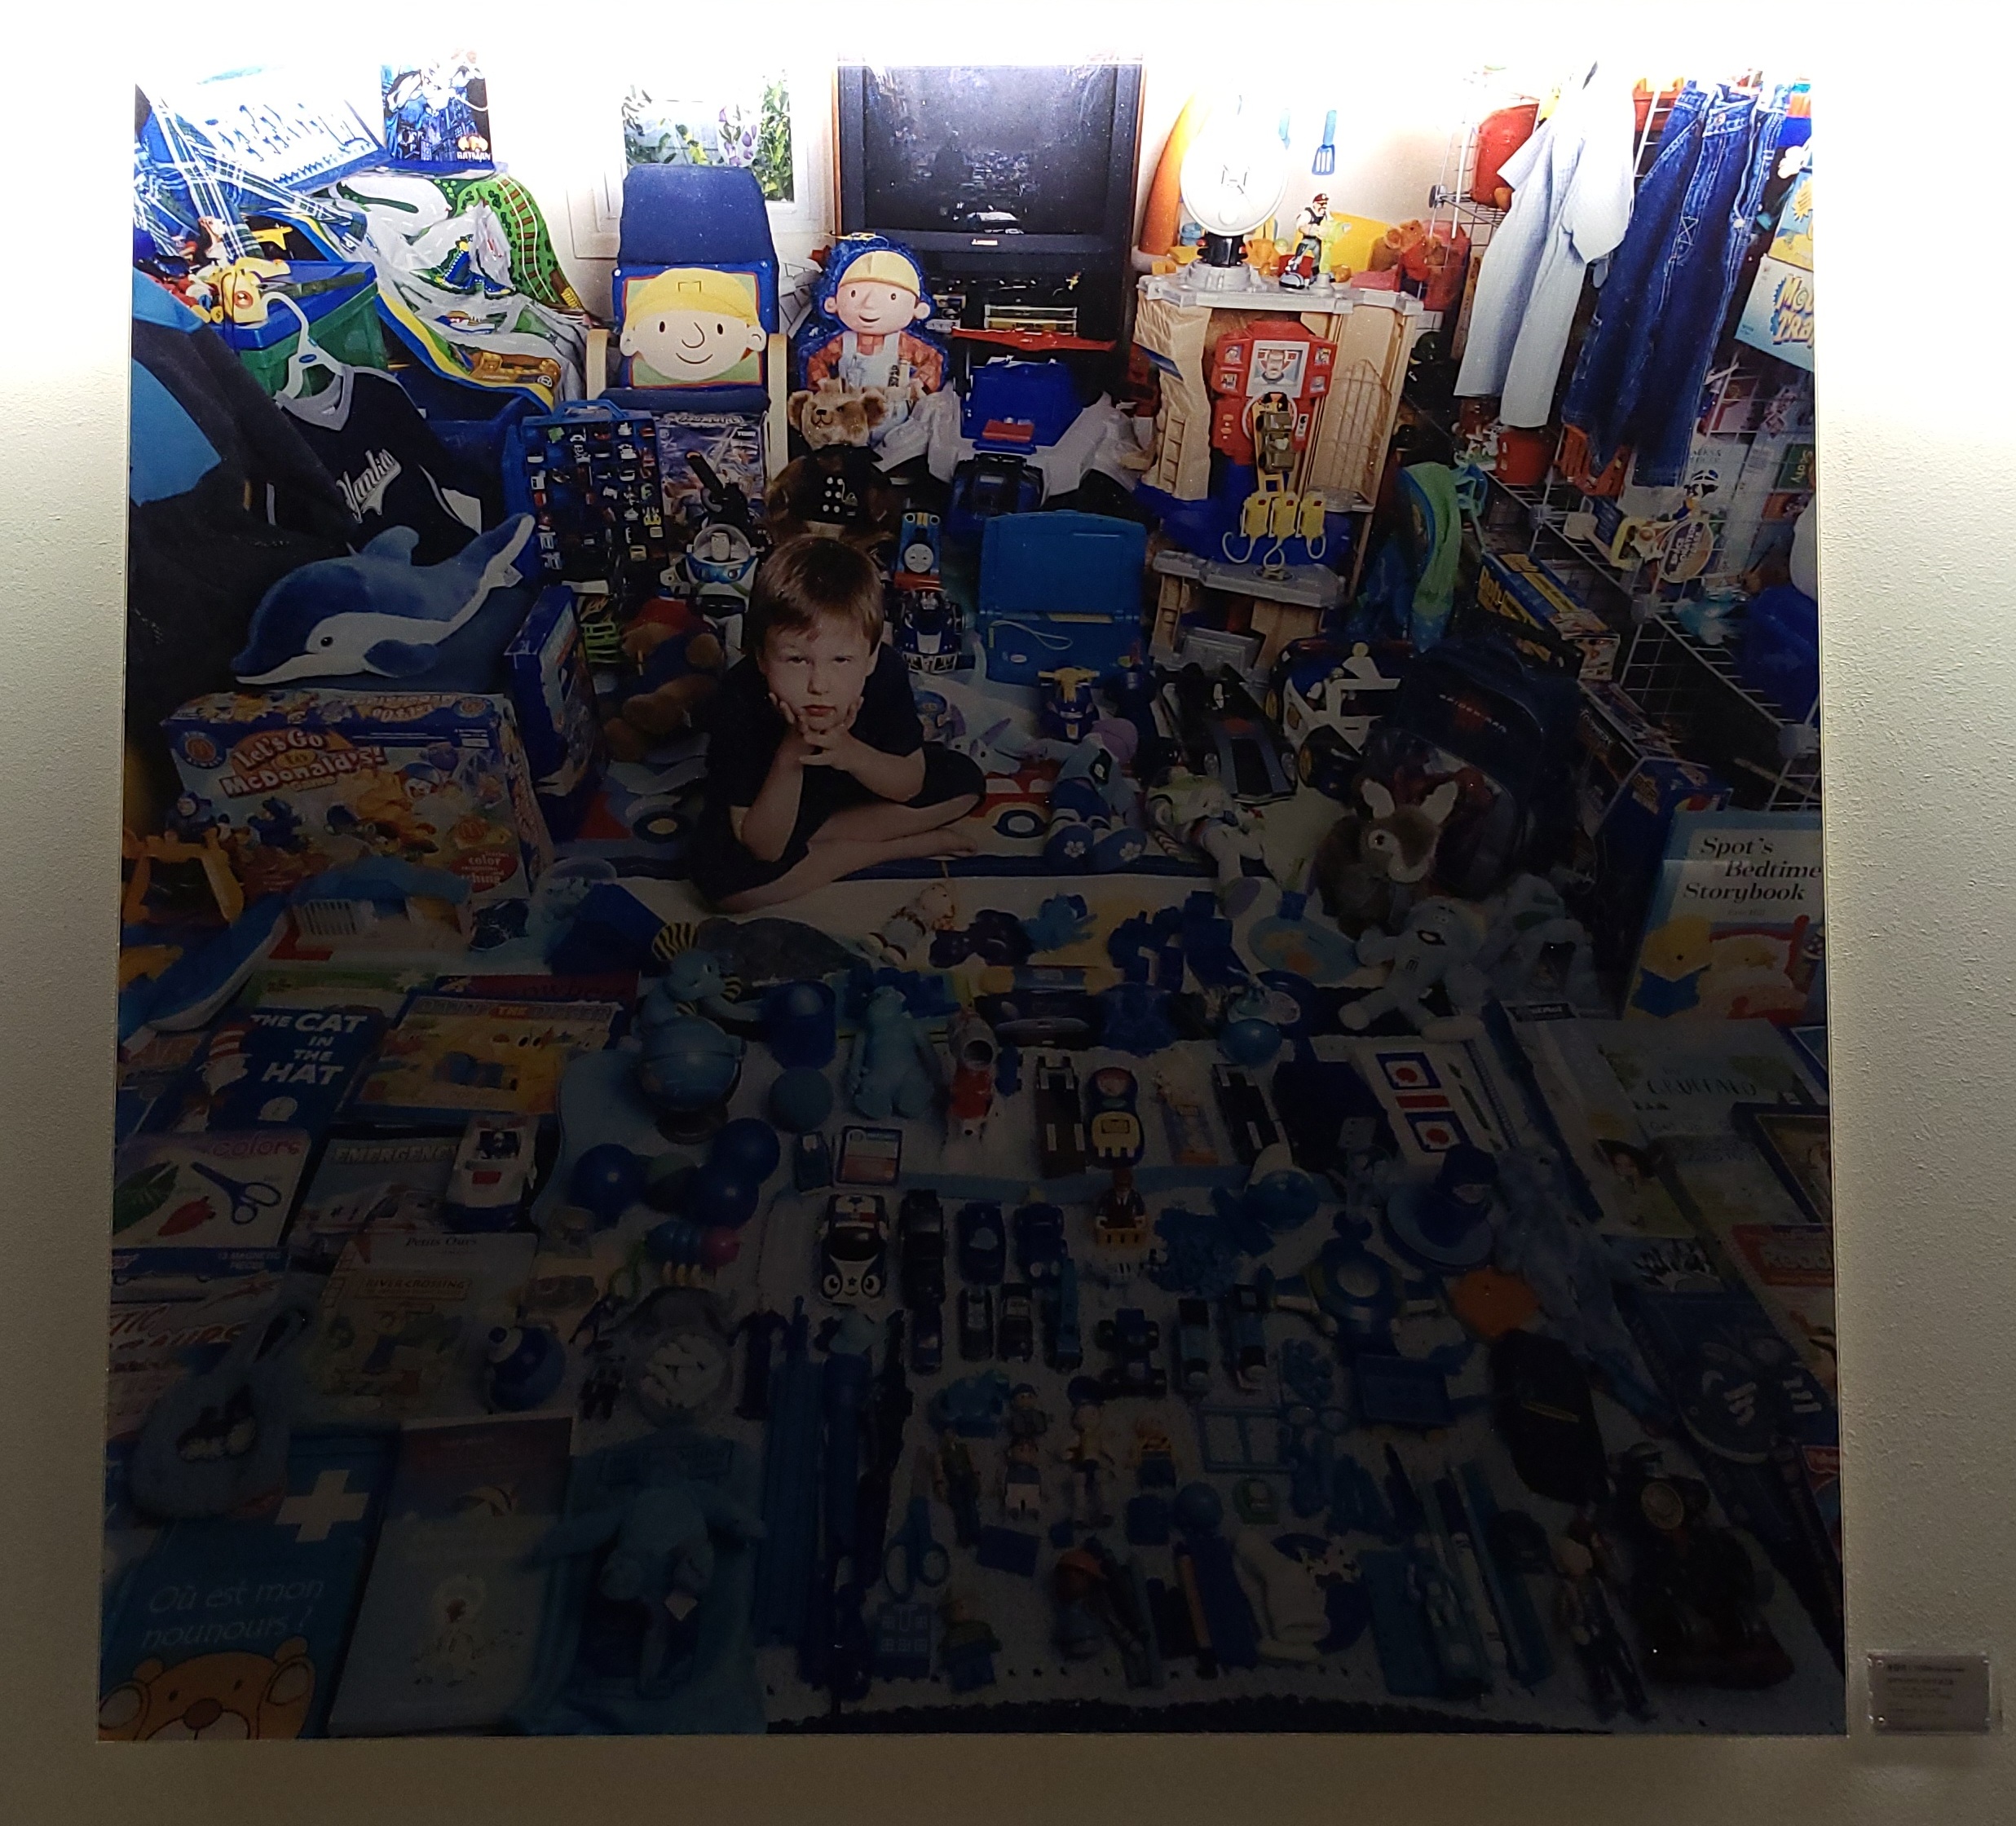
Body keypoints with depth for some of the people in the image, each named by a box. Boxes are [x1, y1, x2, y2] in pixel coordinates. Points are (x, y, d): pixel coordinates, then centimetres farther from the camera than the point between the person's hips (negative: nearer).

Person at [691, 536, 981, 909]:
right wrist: (791, 754, -48)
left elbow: (911, 786, -17)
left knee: (963, 783, -11)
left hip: (855, 782, 3)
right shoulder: (738, 703, -36)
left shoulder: (885, 672, -30)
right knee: (722, 878, -33)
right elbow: (763, 850, -33)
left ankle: (812, 837, -11)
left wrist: (851, 755, -39)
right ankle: (903, 846, -17)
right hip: (774, 804, -3)